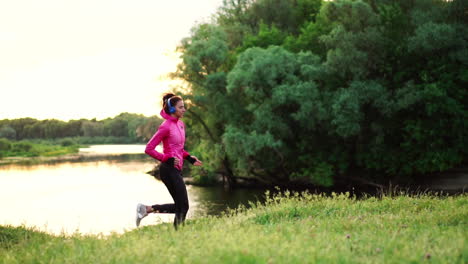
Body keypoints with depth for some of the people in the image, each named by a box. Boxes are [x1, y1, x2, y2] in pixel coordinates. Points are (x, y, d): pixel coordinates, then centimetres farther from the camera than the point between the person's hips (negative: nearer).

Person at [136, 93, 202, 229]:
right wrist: (168, 159, -18)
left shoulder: (181, 124, 14)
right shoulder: (166, 126, -12)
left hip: (176, 169, 9)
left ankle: (147, 209, 11)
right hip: (170, 169, -9)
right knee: (183, 206, -6)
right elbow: (149, 149, -13)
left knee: (179, 206, 9)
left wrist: (189, 158, 10)